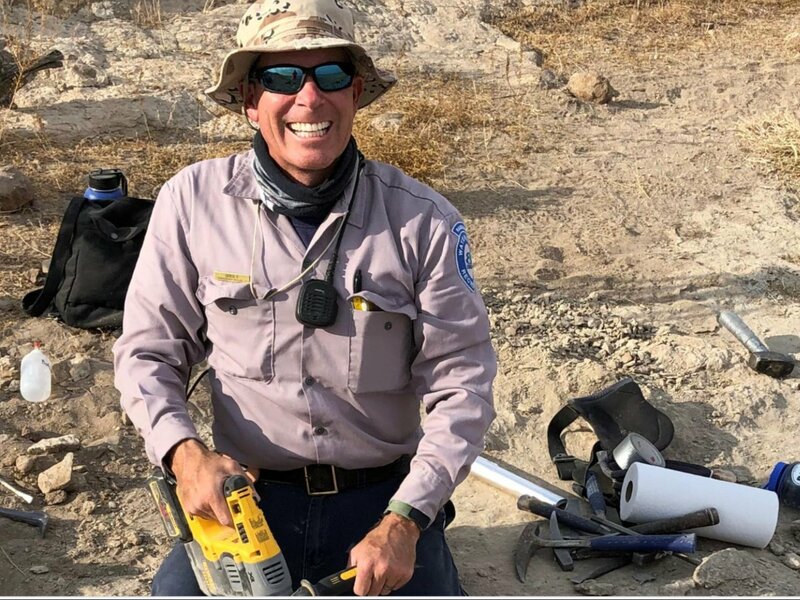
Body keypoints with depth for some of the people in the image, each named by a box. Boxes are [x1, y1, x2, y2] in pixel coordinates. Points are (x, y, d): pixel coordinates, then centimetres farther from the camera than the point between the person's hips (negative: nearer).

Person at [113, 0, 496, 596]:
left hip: (386, 498, 1)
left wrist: (404, 521, -16)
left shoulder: (423, 220, -11)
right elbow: (148, 350, -1)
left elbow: (460, 380, -9)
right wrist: (183, 450, -18)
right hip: (244, 496, 0)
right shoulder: (191, 201, -8)